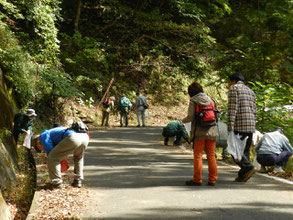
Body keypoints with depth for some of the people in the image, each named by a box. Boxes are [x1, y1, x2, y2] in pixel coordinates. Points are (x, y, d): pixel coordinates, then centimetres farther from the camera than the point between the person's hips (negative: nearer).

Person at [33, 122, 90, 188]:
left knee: (52, 157, 9)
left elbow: (50, 151, 14)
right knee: (78, 157, 37)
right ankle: (78, 181, 28)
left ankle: (57, 182, 10)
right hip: (85, 137, 8)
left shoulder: (43, 136, 21)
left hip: (73, 138, -8)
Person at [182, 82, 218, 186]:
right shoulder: (210, 100, 10)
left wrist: (183, 120, 8)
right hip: (211, 131, 4)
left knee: (198, 156, 2)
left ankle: (197, 179, 4)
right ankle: (212, 179, 10)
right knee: (211, 156, 8)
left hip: (199, 132, -4)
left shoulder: (193, 101, -4)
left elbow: (190, 117, -10)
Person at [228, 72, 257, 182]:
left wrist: (230, 128, -15)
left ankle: (248, 167, -17)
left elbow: (232, 108, -12)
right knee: (245, 150, 9)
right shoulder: (250, 91, 23)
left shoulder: (234, 88, -1)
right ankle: (242, 175, 7)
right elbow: (254, 111, 19)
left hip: (239, 125, -8)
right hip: (250, 126, 8)